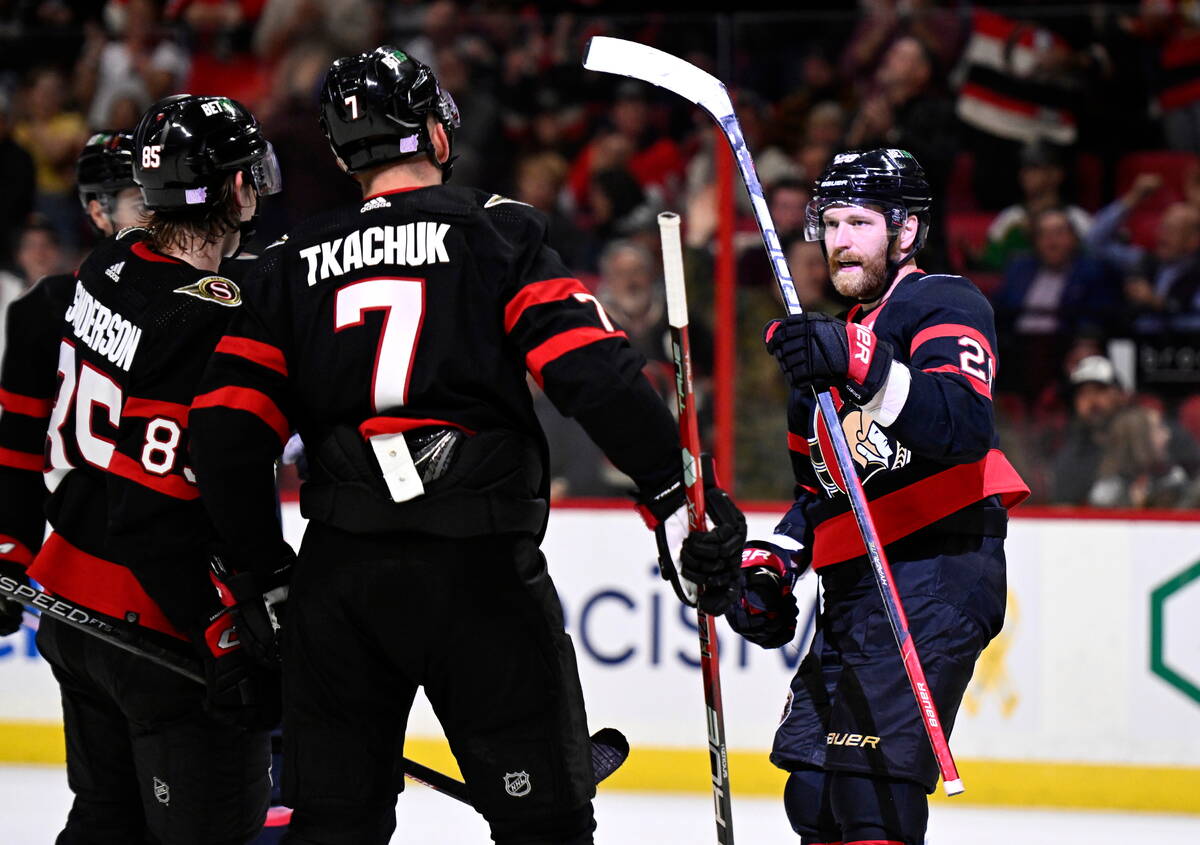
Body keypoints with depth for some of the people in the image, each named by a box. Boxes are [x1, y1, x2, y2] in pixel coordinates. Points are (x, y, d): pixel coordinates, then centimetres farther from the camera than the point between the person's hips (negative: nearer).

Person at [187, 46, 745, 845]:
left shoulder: (293, 262, 12)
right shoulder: (496, 231, 2)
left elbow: (228, 430, 6)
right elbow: (592, 368, -12)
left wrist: (262, 576, 15)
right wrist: (677, 496, -11)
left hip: (338, 575, 4)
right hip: (479, 570, -4)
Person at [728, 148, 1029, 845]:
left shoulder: (944, 305, -4)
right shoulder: (836, 336, 23)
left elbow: (966, 423, -25)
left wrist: (863, 369, -38)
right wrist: (773, 564, 14)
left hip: (935, 577, -9)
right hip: (855, 586, 10)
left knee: (871, 785, -20)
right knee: (813, 789, 9)